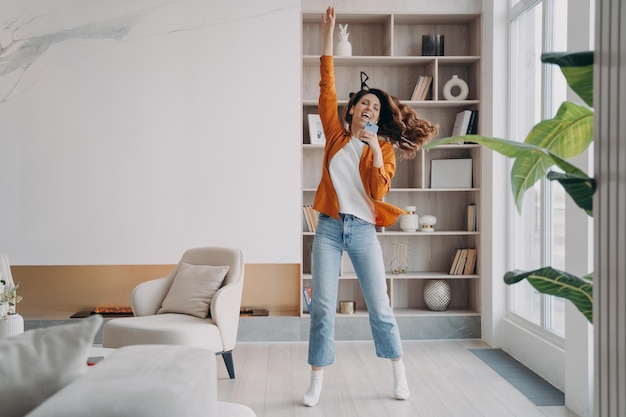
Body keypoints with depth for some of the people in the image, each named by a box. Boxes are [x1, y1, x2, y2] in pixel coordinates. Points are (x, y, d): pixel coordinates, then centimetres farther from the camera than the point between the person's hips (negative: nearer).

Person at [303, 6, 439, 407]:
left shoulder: (383, 147, 5)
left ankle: (399, 372, 23)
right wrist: (328, 37, 2)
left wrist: (376, 152, -16)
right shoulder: (336, 135, 9)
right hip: (329, 228, 1)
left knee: (380, 307, 4)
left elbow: (379, 192, -7)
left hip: (363, 230, -1)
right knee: (323, 307, 0)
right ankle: (317, 382, 11)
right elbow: (327, 88, 5)